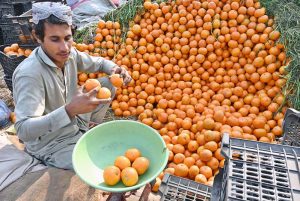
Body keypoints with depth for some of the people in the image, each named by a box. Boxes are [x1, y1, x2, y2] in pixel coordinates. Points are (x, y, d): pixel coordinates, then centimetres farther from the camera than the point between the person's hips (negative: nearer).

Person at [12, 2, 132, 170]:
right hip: (51, 146, -7)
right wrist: (70, 110, -50)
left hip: (74, 123, 8)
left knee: (110, 83, 5)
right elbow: (23, 131, -37)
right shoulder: (29, 74, -31)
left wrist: (115, 69, -16)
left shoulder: (70, 54, -10)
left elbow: (99, 62, 8)